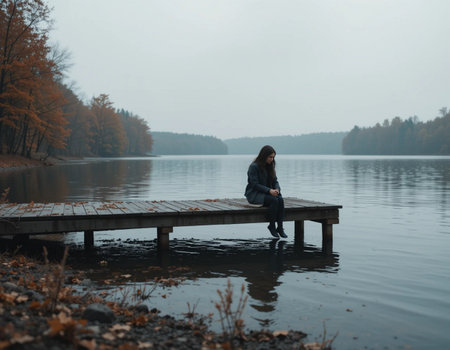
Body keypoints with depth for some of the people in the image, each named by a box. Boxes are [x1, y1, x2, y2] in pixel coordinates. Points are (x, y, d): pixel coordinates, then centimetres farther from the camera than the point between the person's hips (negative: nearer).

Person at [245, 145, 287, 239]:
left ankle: (280, 227, -24)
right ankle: (272, 226, -18)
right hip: (254, 194, -6)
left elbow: (275, 181, 11)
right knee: (274, 200, -31)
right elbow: (255, 184, -17)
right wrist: (269, 190, -26)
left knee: (280, 199, -25)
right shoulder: (254, 166, -12)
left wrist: (277, 189, -12)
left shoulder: (270, 166, 10)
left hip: (266, 192, 6)